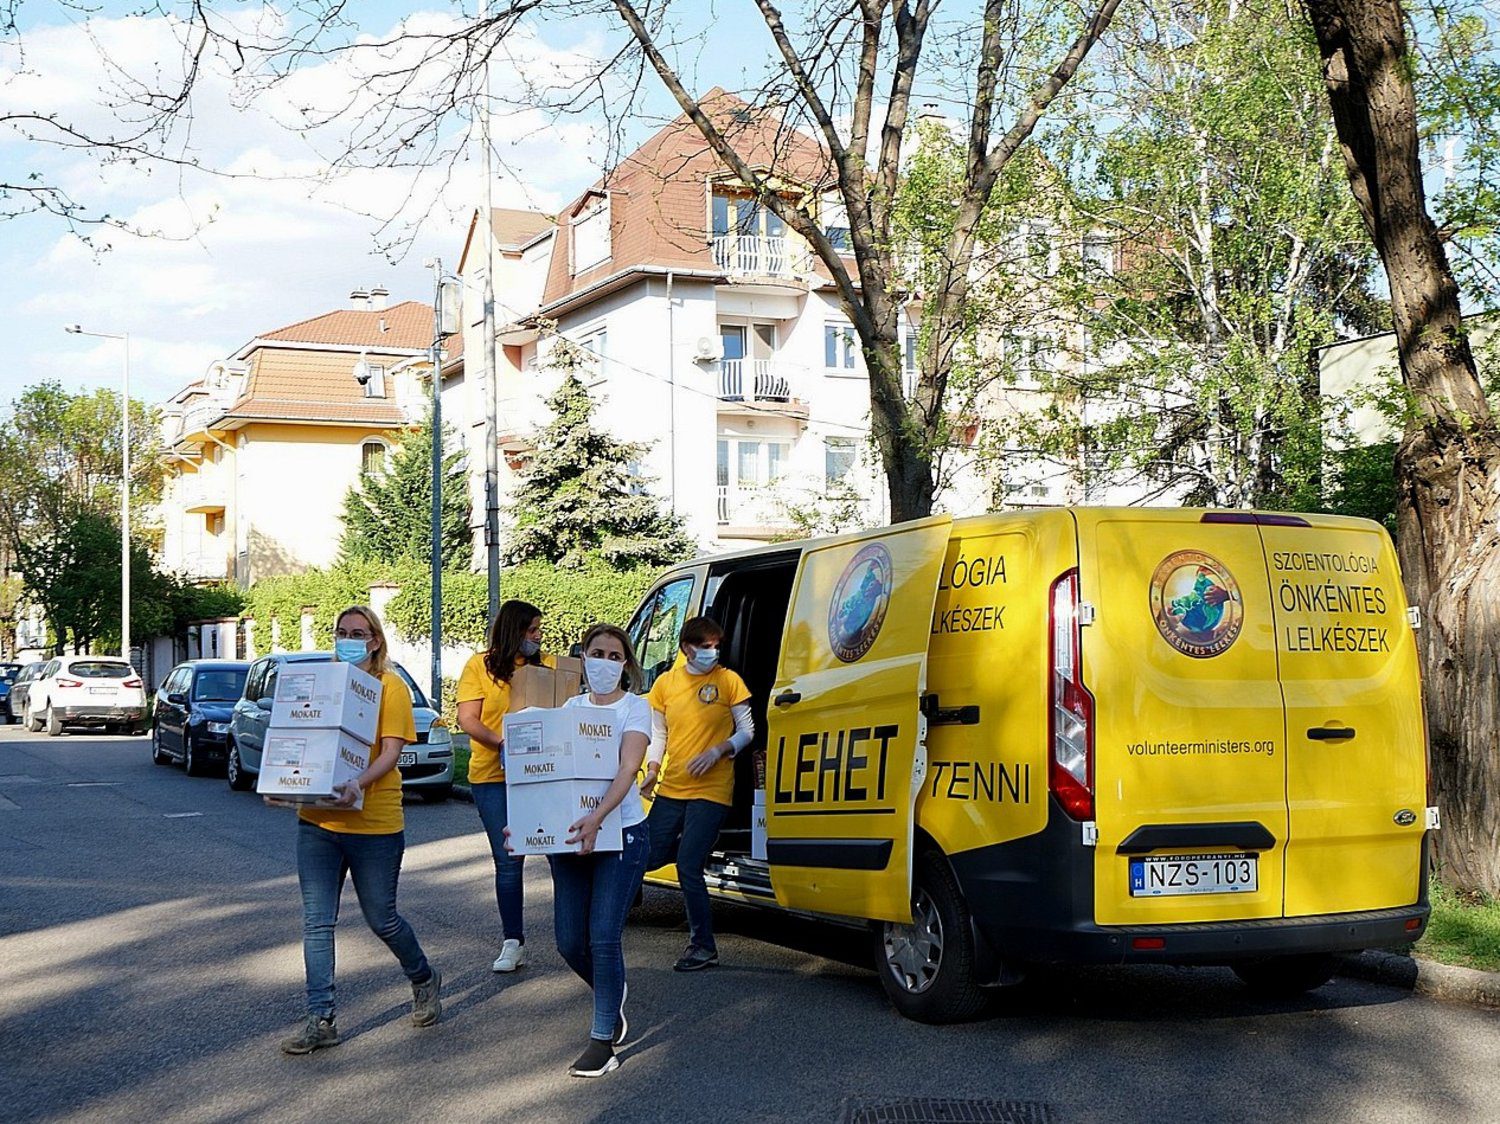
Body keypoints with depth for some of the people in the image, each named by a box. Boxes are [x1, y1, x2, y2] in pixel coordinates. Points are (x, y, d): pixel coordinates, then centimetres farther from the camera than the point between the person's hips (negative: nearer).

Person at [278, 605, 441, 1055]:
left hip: (374, 822, -5)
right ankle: (321, 1020, 7)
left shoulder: (390, 686, -4)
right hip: (316, 820, 5)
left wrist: (357, 784, -32)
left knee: (382, 920, 7)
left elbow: (391, 751, -14)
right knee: (316, 923, 1)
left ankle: (424, 980, 33)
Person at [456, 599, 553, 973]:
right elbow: (467, 720, -4)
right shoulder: (479, 666, 3)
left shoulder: (548, 665, 10)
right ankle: (513, 943, 11)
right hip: (493, 776, -1)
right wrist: (503, 743, -21)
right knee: (508, 861, 3)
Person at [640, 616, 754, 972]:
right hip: (670, 789, 5)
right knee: (649, 857, 6)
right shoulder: (666, 683, 7)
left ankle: (703, 947, 0)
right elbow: (658, 732, 14)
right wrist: (652, 769, -1)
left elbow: (747, 730, 0)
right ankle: (695, 845, 37)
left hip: (710, 791, -5)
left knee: (687, 867, -12)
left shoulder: (728, 680, -3)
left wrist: (718, 751, -16)